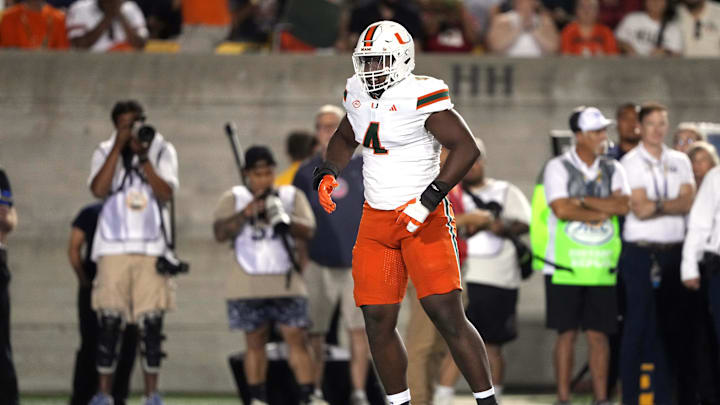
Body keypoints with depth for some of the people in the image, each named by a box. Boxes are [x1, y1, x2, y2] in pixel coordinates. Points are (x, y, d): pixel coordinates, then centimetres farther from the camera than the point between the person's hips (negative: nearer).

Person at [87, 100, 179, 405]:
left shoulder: (162, 151, 9)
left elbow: (166, 193, -5)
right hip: (114, 248, 0)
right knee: (109, 322, -5)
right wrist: (119, 148, -10)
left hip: (152, 249, 1)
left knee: (152, 322, -3)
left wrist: (144, 158, -12)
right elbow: (99, 189, -11)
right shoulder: (105, 153, 8)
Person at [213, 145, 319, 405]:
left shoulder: (291, 196, 7)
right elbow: (220, 233, -8)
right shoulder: (233, 198, 5)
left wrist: (285, 220, -23)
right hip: (248, 284, 0)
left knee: (297, 338, -8)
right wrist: (246, 213, -21)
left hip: (286, 283, 0)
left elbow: (308, 231, -5)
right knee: (255, 342, 5)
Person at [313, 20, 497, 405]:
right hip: (376, 220, 7)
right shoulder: (360, 94, 8)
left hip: (423, 219, -7)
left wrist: (429, 200, -26)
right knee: (378, 322, 3)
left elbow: (467, 148, -21)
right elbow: (344, 140, 27)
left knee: (448, 315, -13)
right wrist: (328, 173, 6)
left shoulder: (420, 97, -16)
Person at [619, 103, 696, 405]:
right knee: (639, 323, -5)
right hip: (640, 252, -4)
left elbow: (688, 202, 0)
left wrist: (656, 204, -12)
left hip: (674, 251, 4)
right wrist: (674, 204, -6)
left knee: (676, 323, 4)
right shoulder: (630, 163, -1)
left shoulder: (679, 161, 12)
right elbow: (639, 208, -11)